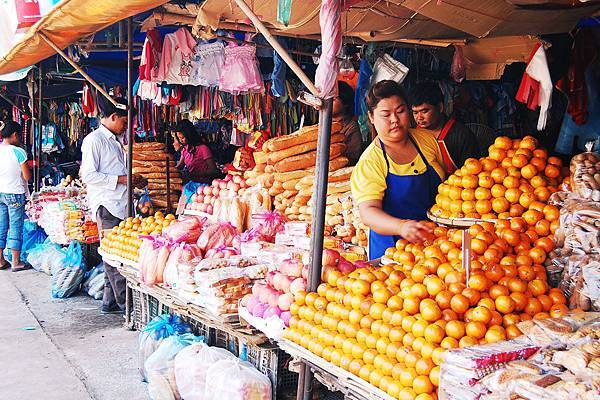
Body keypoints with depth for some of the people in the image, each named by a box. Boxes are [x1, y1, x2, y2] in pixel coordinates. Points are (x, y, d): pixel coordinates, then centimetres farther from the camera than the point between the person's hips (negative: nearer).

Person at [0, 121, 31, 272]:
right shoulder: (19, 152, -14)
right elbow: (27, 176, -12)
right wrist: (28, 168, 7)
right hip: (15, 194, -6)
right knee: (16, 227, 1)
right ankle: (16, 262, 6)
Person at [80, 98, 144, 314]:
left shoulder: (115, 141, 21)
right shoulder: (94, 140, -7)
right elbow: (89, 175, -14)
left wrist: (133, 181, 13)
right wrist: (121, 179, -14)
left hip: (121, 205, 9)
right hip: (106, 206, -9)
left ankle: (110, 302, 17)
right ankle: (125, 303, -4)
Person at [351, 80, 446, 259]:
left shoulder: (428, 139, 7)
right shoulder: (369, 162, -9)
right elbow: (368, 211, -21)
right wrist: (402, 226, -38)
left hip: (437, 242, 4)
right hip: (393, 248, -3)